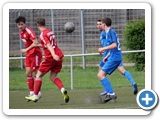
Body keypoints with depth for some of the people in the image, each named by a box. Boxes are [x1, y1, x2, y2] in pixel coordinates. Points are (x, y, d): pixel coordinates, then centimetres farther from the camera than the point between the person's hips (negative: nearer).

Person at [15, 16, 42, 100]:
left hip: (35, 54, -9)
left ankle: (38, 93, 4)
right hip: (28, 55, 9)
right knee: (28, 73, 4)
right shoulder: (21, 32, 9)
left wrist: (26, 50, -27)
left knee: (34, 74, -5)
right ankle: (31, 92, 8)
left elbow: (35, 42, -28)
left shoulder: (29, 31, -19)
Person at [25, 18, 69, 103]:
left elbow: (49, 45, -23)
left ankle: (35, 96, 9)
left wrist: (53, 55, -35)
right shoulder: (50, 32, 17)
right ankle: (63, 89, -17)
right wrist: (40, 45, 46)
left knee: (39, 75, 7)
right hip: (59, 55, 7)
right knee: (53, 77, 11)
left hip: (50, 57, -7)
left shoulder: (43, 34, -8)